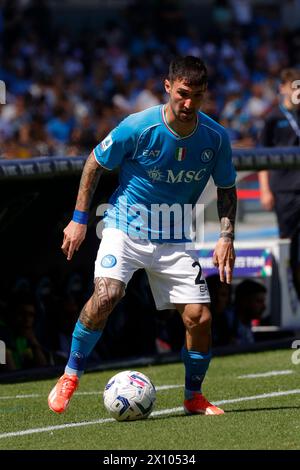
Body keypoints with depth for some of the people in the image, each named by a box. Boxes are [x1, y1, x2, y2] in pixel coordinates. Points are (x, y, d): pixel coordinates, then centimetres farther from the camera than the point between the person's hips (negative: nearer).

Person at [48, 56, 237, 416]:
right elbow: (94, 163, -3)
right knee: (107, 294, -27)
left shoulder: (215, 138, -8)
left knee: (199, 318, -7)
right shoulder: (138, 127, -17)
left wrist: (226, 238, -2)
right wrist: (79, 219, -3)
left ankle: (193, 397, 16)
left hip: (174, 238, 3)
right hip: (126, 225, -3)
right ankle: (70, 375, -9)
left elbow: (226, 188, 9)